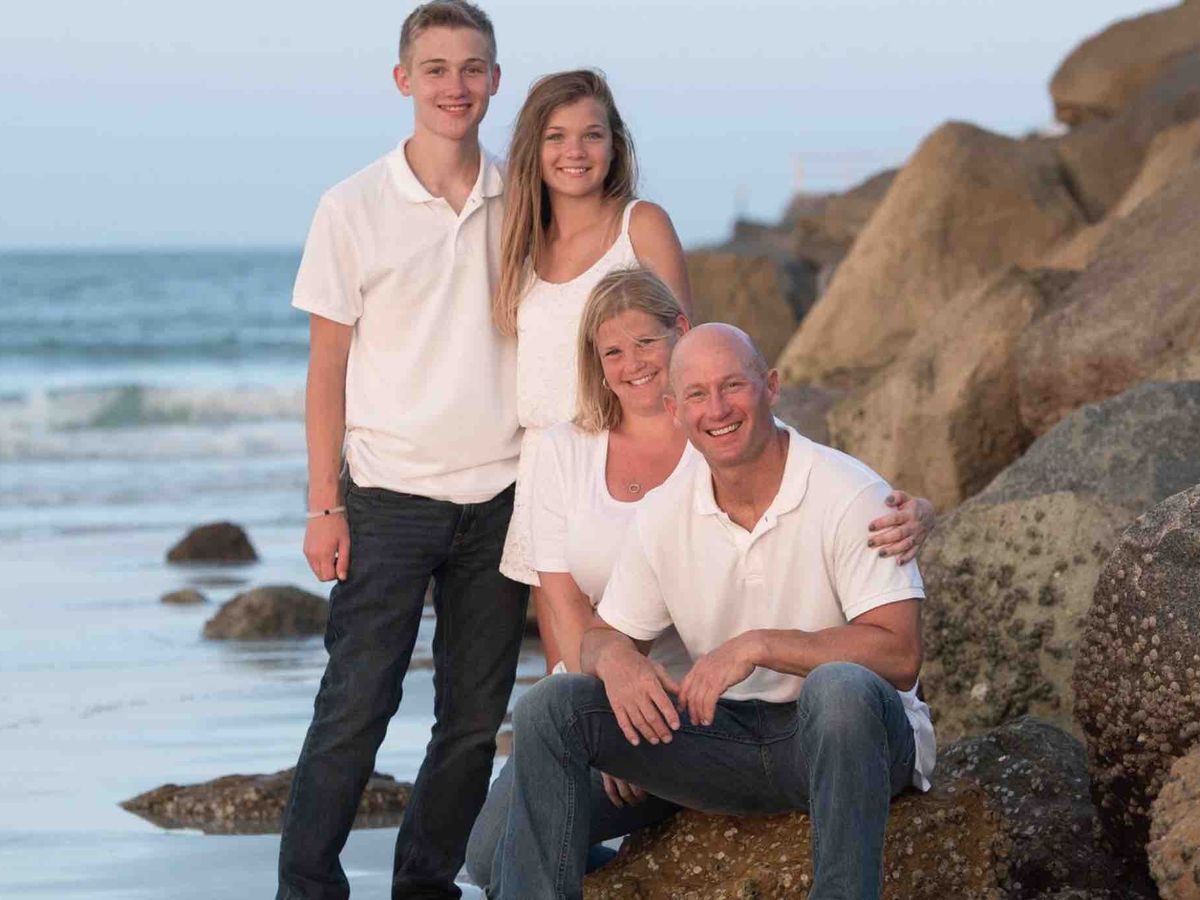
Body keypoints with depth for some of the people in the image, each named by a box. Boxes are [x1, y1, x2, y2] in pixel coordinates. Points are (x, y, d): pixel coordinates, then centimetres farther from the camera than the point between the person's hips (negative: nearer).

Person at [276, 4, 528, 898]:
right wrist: (324, 506, -4)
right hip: (391, 496, -3)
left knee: (475, 717, 6)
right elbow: (329, 369, 0)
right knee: (356, 706, -7)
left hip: (501, 496, 3)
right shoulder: (355, 210, -2)